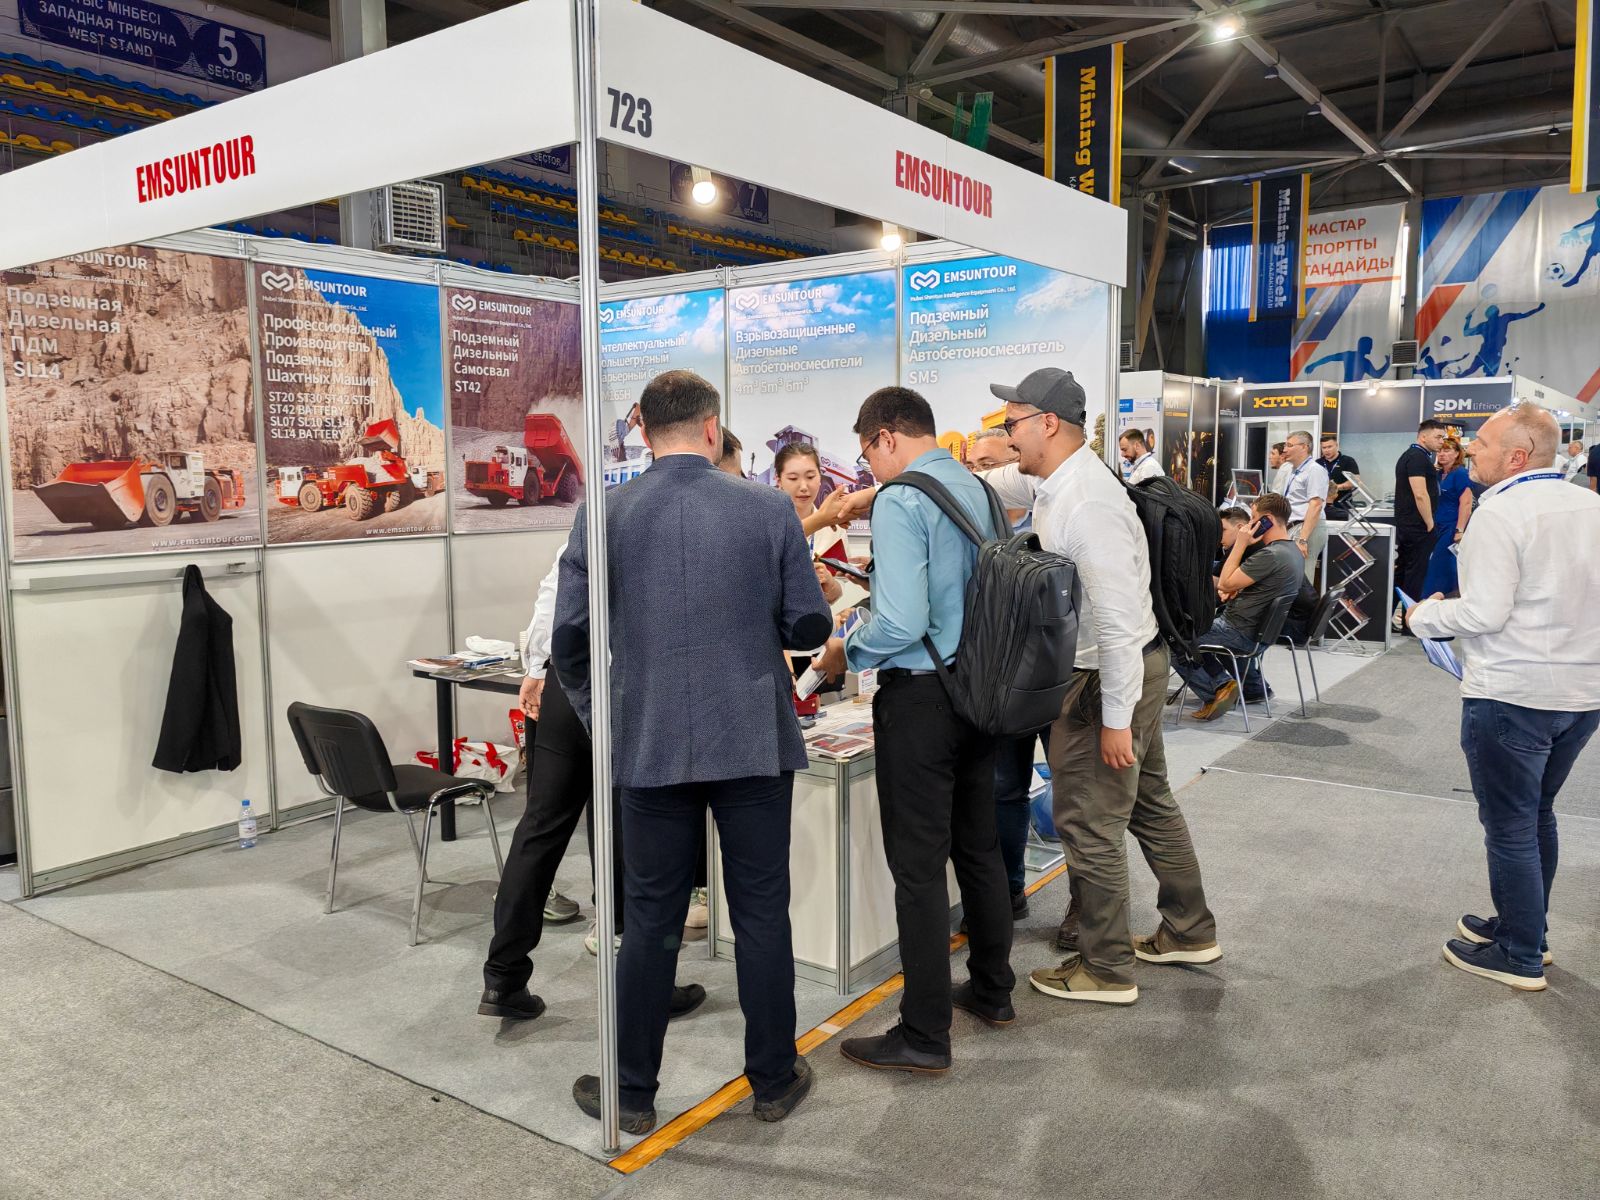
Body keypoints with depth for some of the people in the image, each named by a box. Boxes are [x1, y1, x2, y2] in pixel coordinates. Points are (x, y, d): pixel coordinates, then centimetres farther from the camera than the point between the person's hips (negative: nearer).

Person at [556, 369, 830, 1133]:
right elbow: (809, 627, -1)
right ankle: (774, 1082, 26)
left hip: (650, 746, 1)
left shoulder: (604, 516, -3)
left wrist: (603, 719, 13)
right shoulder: (768, 508, -5)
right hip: (755, 740, -1)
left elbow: (570, 638, -2)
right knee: (761, 914, 12)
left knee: (652, 920, 12)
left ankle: (633, 1091, 25)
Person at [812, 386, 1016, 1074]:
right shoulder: (978, 489, 8)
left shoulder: (900, 501, -16)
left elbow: (900, 624, -24)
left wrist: (846, 653, -7)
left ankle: (924, 1036, 11)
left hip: (919, 696, -8)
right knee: (979, 847, 20)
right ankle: (992, 992, 36)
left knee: (918, 866, 1)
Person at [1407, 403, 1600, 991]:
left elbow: (1484, 613, -21)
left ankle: (1520, 957, 16)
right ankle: (1526, 927, 35)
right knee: (1538, 814, 22)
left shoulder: (1500, 513, -16)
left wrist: (1425, 615, -5)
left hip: (1512, 696, -8)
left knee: (1510, 826, 5)